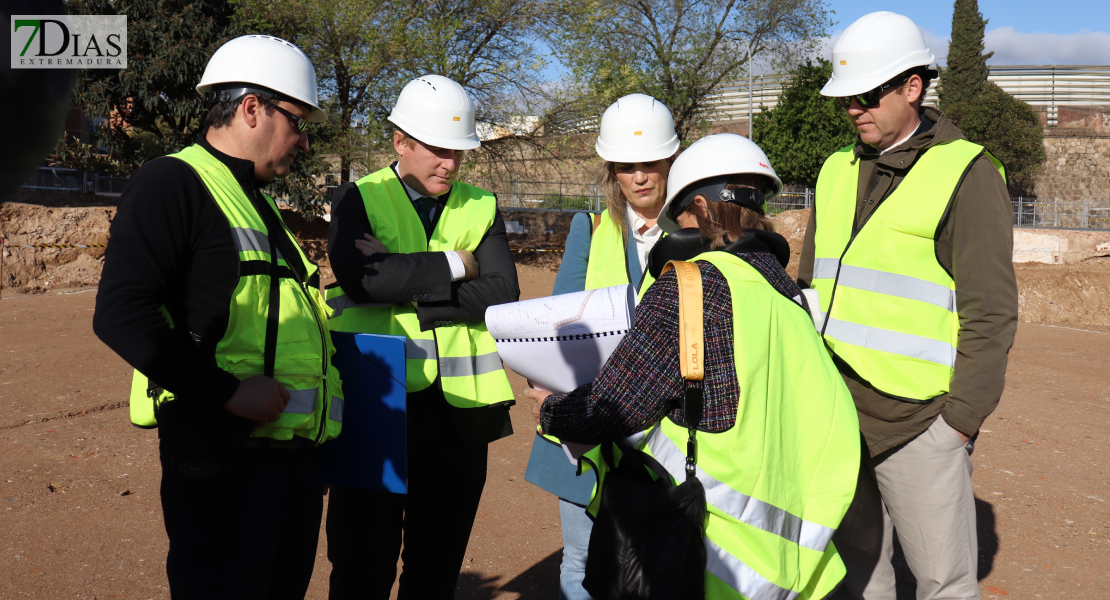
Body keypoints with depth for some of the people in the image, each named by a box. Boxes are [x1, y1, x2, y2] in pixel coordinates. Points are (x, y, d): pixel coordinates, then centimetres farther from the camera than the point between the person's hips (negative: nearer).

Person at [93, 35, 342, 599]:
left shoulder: (256, 200, 21)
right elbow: (121, 313, -21)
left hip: (291, 448, 9)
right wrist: (226, 391, -22)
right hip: (225, 452, -9)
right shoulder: (172, 183, -9)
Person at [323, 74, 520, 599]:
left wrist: (405, 286, -14)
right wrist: (454, 265, -10)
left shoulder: (481, 208, 10)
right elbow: (359, 277, -18)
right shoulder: (358, 199, 3)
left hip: (460, 409, 3)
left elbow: (503, 294, -6)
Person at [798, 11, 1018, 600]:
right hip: (832, 414, 6)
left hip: (916, 421, -5)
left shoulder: (966, 172, -6)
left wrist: (963, 417, -11)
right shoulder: (837, 172, 12)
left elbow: (991, 311, -8)